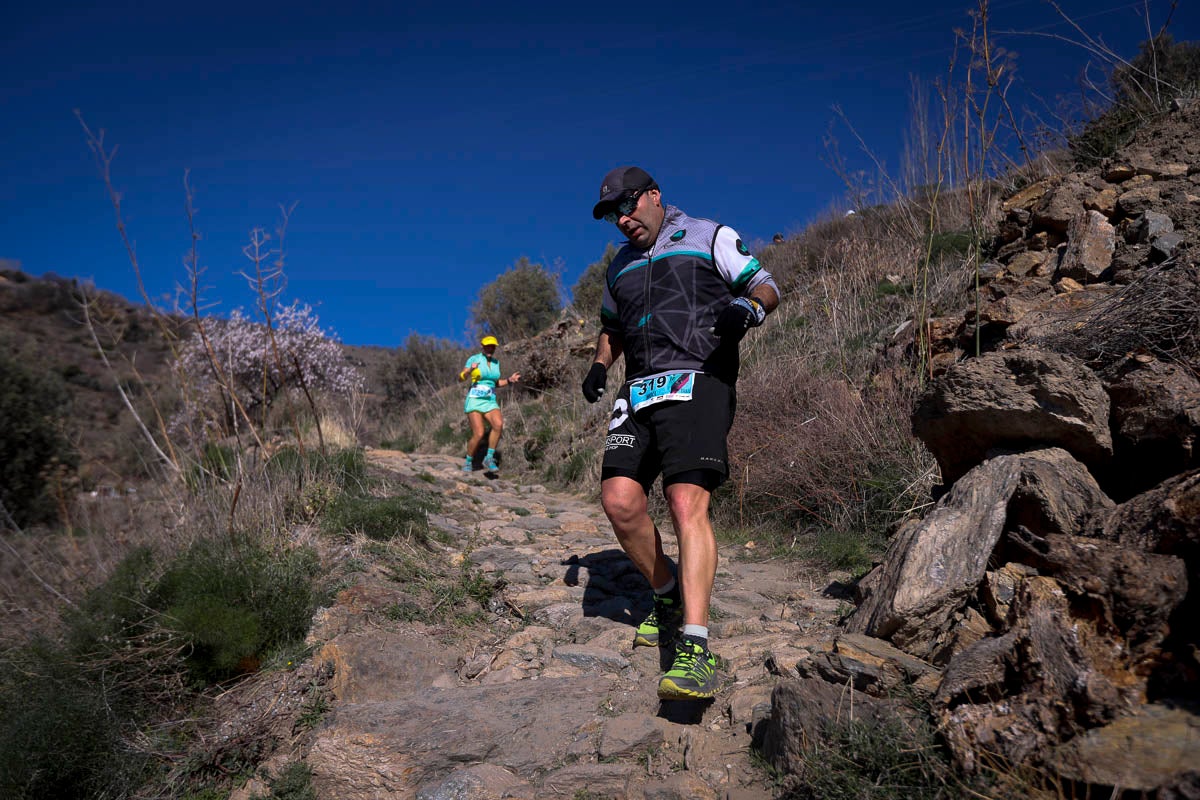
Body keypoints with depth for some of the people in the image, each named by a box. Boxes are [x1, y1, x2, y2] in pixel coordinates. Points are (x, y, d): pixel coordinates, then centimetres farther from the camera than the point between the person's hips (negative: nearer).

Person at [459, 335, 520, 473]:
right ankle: (468, 462, 7)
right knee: (478, 434, -18)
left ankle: (489, 459, -16)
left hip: (490, 402, 4)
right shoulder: (474, 359, -2)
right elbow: (461, 378, -8)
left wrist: (509, 380, 5)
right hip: (474, 401, -4)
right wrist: (470, 370, -29)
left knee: (498, 424, -27)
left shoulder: (496, 362, 13)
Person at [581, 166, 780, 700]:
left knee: (687, 503, -21)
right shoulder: (620, 267, 27)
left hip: (697, 382, -5)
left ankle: (695, 648, -22)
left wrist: (748, 307, -17)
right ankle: (668, 599, 13)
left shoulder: (709, 237, 11)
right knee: (618, 499, -11)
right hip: (639, 392, 6)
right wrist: (599, 366, 16)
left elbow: (767, 288, 7)